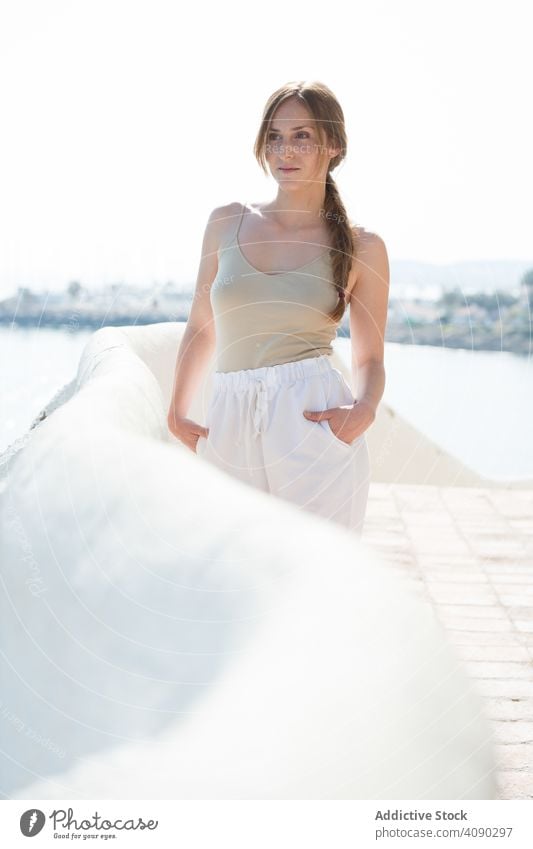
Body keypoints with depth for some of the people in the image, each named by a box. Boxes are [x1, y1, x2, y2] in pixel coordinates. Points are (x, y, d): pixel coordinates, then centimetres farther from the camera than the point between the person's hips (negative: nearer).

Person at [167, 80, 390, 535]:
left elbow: (369, 357, 10)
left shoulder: (362, 248, 4)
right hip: (230, 427, 3)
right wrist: (177, 412, 14)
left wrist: (363, 409, -10)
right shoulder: (227, 222, 10)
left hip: (313, 422, -2)